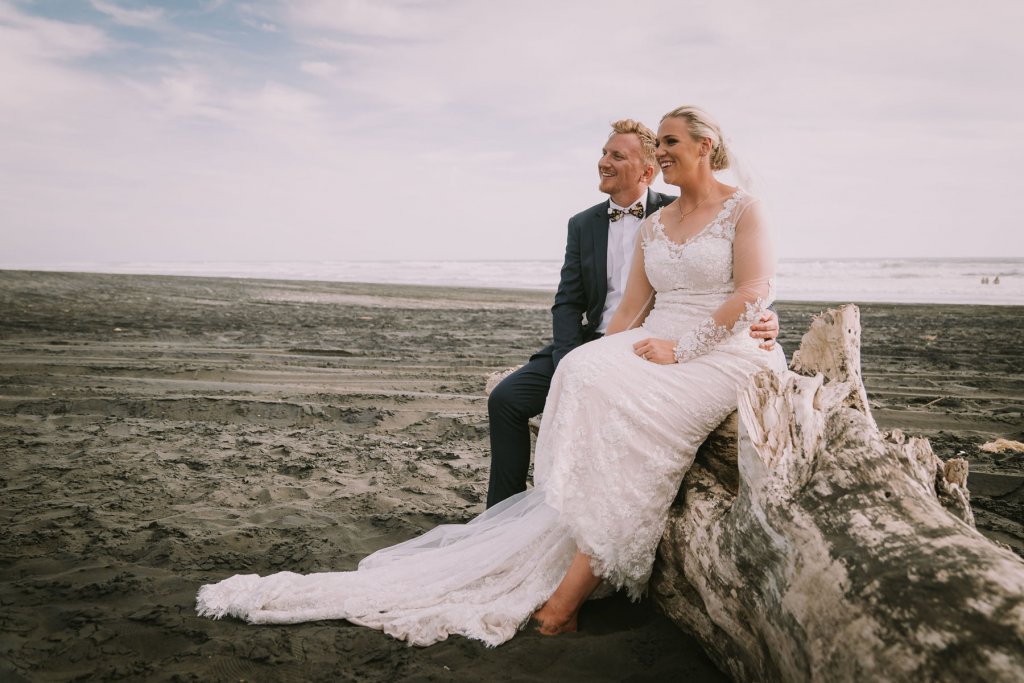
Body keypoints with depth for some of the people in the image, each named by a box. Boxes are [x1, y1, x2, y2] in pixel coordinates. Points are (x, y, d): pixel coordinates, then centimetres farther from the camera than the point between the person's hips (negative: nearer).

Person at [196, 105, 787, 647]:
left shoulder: (743, 209, 4)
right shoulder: (656, 223, 19)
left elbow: (755, 291, -9)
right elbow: (632, 307, 12)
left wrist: (682, 348, -19)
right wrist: (602, 361, -7)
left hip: (720, 352, -5)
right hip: (653, 349, 5)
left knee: (627, 406, -34)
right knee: (585, 376, -27)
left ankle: (571, 589, -28)